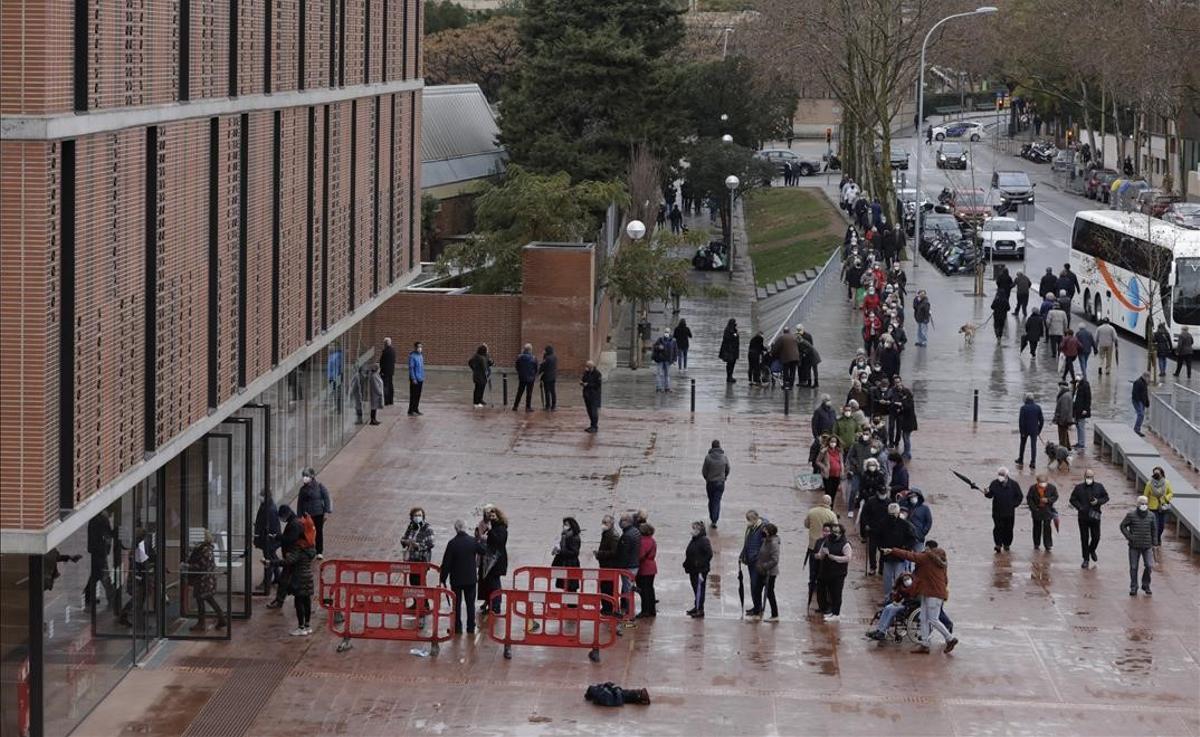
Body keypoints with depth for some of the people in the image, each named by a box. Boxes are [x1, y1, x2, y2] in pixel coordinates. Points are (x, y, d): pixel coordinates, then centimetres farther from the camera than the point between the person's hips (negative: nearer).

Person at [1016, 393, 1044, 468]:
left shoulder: (1023, 408, -12)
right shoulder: (1038, 407, -1)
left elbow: (1021, 420, -14)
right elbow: (1042, 420, 3)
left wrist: (1021, 431, -8)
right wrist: (1039, 430, 11)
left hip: (1025, 429, -1)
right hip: (1034, 430, 2)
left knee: (1022, 445, 16)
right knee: (1033, 446, 3)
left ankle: (1020, 461, 27)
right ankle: (1033, 462, -7)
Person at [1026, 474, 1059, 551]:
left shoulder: (1051, 487, -6)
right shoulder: (1033, 488, -6)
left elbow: (1055, 496, 2)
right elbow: (1029, 498, 0)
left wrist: (1048, 500, -17)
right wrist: (1033, 508, -9)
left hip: (1047, 510, -1)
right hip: (1037, 510, 1)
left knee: (1047, 527, -7)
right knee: (1037, 527, 11)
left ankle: (1048, 546, -3)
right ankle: (1036, 544, 25)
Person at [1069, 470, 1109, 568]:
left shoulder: (1099, 487, 3)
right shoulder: (1079, 488, 0)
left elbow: (1106, 497, 10)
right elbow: (1072, 499, 4)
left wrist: (1098, 501, -10)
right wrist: (1079, 507, -12)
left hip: (1095, 516, 1)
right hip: (1083, 517, -1)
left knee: (1096, 537, 1)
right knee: (1084, 538, 2)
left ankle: (1092, 550, 34)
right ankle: (1086, 559, 12)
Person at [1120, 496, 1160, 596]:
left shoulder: (1151, 516, 2)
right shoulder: (1131, 515, -6)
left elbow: (1154, 530, 13)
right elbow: (1123, 526, 3)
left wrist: (1154, 543, 11)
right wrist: (1129, 536, -8)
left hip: (1147, 546, 1)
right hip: (1134, 546, -1)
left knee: (1148, 566, -6)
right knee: (1133, 567, 3)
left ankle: (1146, 585, 14)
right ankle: (1133, 587, 14)